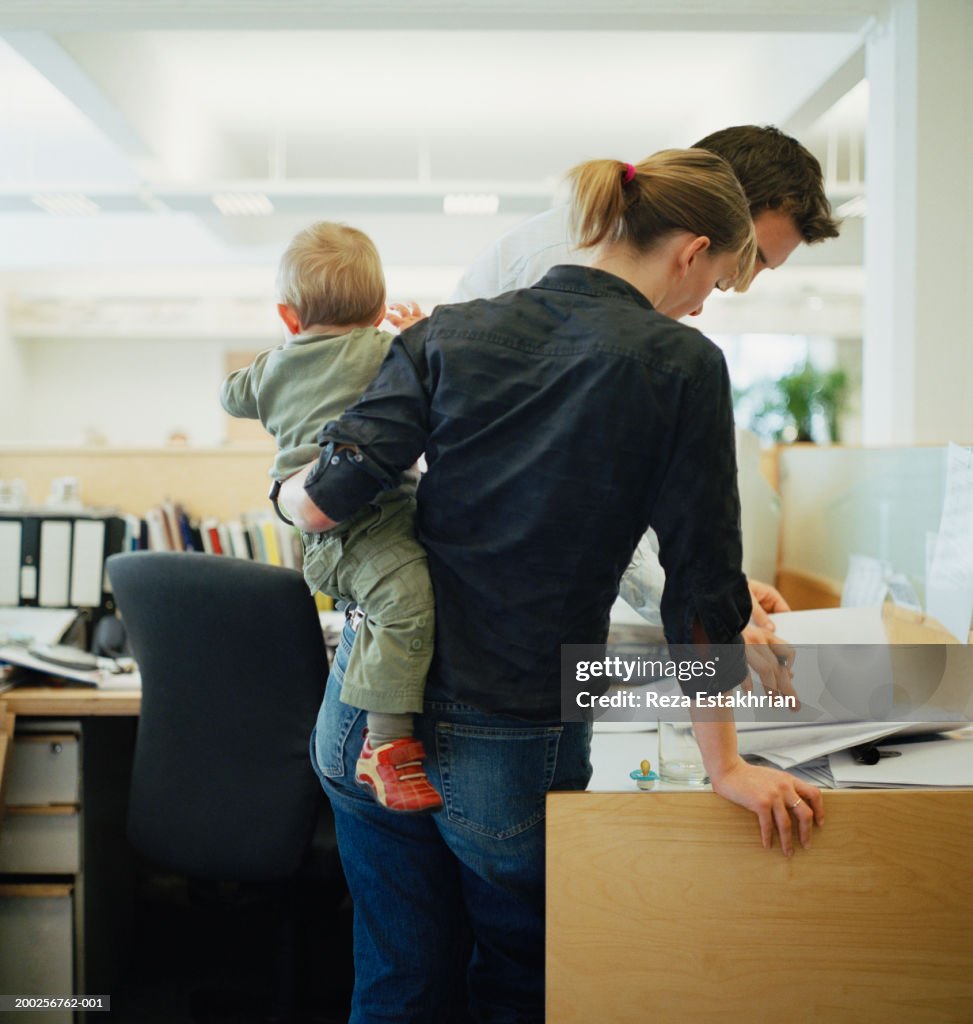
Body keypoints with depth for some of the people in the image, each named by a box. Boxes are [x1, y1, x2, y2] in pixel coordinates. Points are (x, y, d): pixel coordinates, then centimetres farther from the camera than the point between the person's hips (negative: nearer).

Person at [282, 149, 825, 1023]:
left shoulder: (452, 331, -1)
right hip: (512, 754, -3)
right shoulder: (681, 366, -10)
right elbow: (701, 583, -8)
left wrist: (290, 487, 17)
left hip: (371, 719, 4)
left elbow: (322, 504, -7)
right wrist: (725, 764, 2)